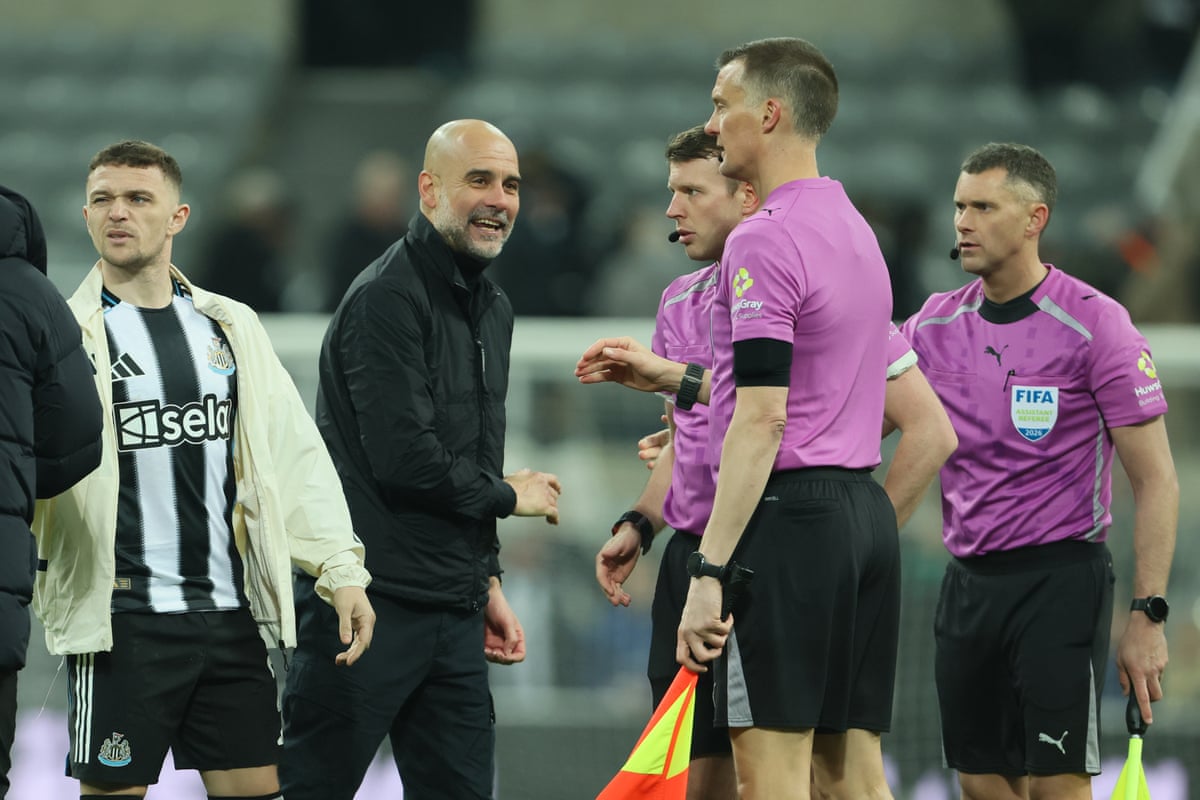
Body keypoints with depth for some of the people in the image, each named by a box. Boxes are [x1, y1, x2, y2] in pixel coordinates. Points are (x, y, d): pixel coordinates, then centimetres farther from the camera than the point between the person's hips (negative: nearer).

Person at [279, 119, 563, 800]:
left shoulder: (492, 309, 17)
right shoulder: (387, 298, -13)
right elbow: (404, 459, -19)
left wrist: (488, 579, 19)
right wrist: (510, 495, -4)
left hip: (454, 614, 9)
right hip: (368, 602, -9)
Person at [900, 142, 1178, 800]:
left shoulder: (1094, 324, -9)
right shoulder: (934, 326, 7)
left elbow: (1156, 481, -8)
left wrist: (1148, 615, -13)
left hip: (1061, 579, -5)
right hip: (968, 584, 5)